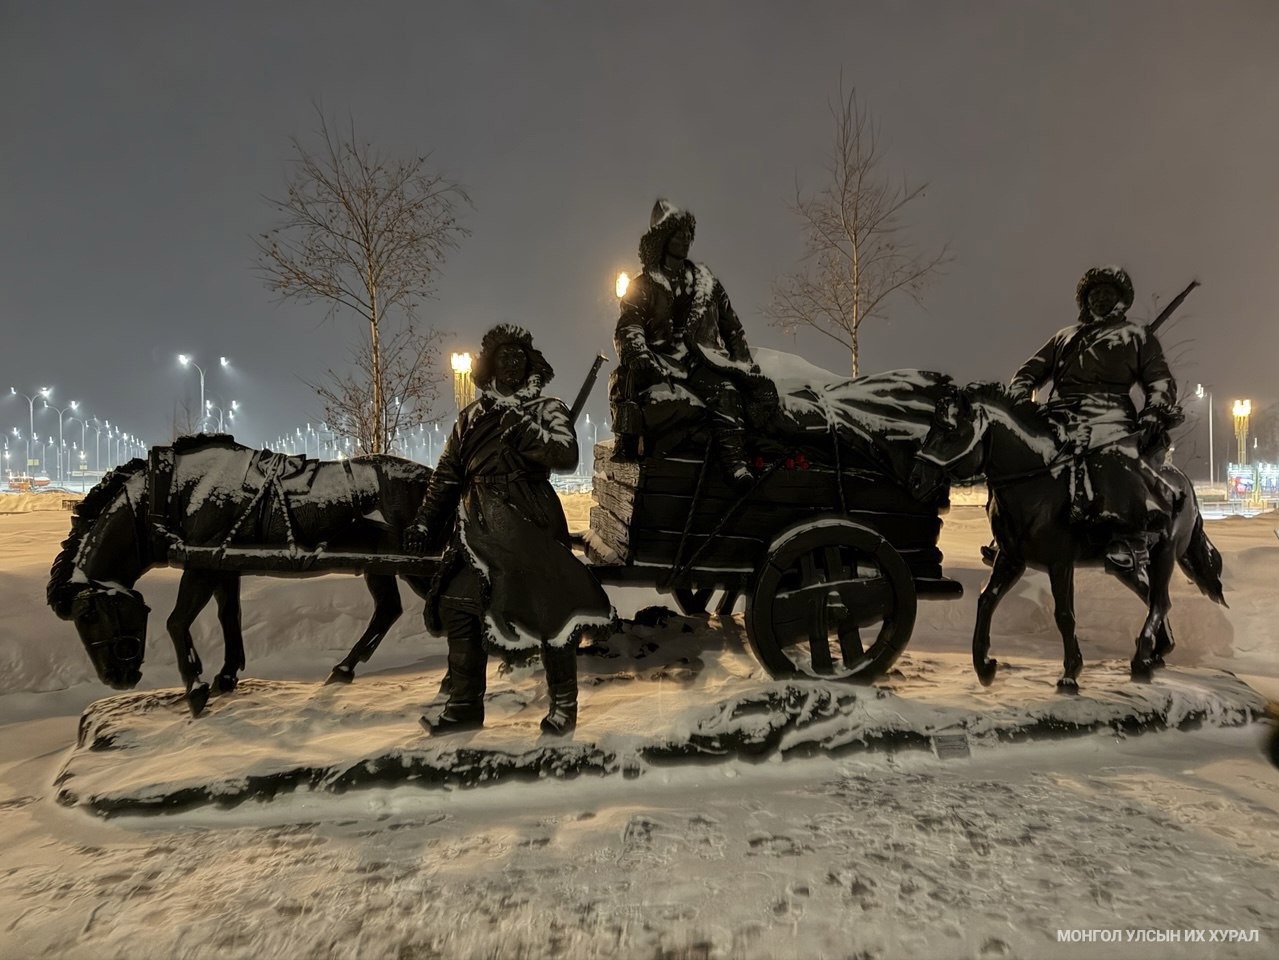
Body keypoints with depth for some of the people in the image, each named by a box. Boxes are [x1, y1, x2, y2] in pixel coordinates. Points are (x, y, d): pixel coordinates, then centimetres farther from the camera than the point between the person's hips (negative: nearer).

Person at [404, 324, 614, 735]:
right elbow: (446, 473, 21)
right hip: (480, 527, 4)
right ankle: (465, 704, 13)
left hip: (531, 524, -4)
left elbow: (567, 455, -10)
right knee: (457, 607, -1)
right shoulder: (471, 417, 18)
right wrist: (425, 522, 18)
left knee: (550, 608, -6)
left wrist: (527, 432, -21)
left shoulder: (546, 409, 7)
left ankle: (563, 701, 11)